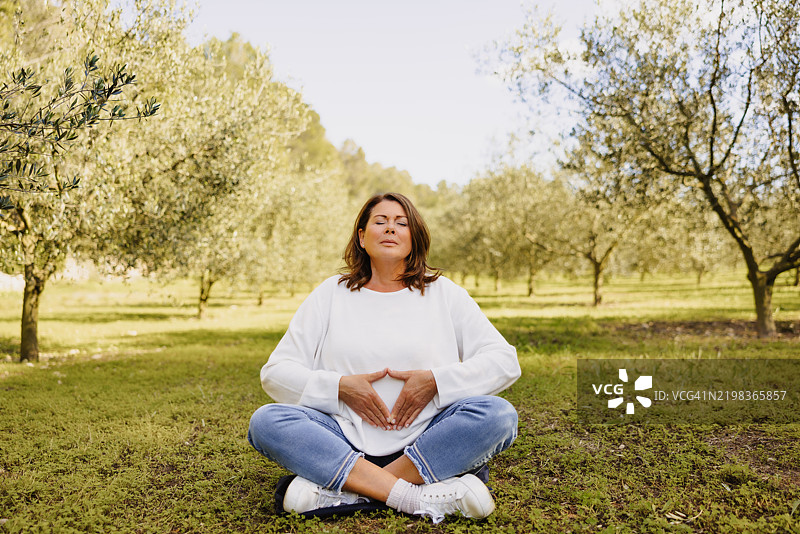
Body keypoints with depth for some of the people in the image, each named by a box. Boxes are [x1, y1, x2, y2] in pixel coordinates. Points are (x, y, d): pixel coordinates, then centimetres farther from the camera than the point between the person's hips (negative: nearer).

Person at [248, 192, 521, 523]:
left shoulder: (444, 294, 9)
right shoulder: (330, 295, 10)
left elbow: (504, 362, 2)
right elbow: (275, 373, 6)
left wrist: (436, 381, -12)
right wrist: (339, 387, -10)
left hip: (425, 442, 0)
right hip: (345, 441, 1)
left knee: (500, 415, -27)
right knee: (265, 421, -24)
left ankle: (340, 490, -27)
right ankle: (421, 498, -31)